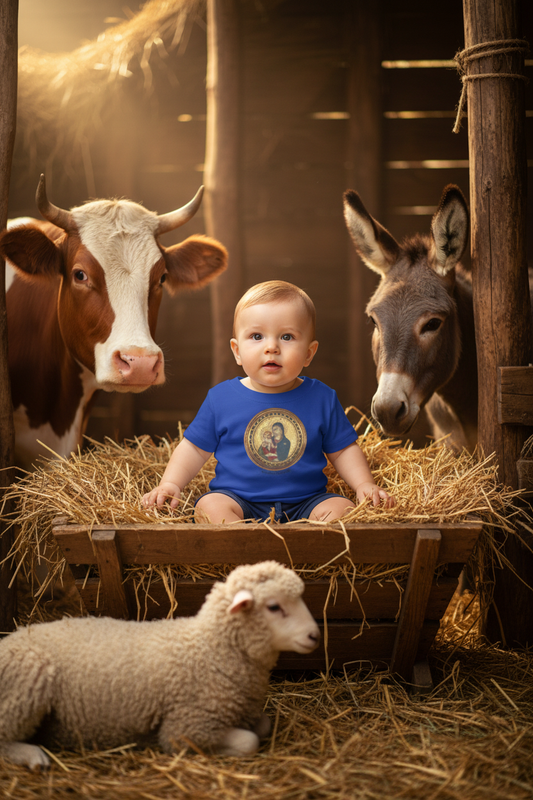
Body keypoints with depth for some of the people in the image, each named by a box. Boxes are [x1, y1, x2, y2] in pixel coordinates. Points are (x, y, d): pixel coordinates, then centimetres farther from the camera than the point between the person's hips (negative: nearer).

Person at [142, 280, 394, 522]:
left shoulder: (322, 398, 2)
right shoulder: (220, 398, 1)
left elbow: (343, 450, 13)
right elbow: (194, 449, 9)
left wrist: (365, 484, -2)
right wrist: (170, 484, -3)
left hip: (305, 502, 1)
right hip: (238, 499, -1)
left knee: (342, 508, -23)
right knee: (209, 506, -28)